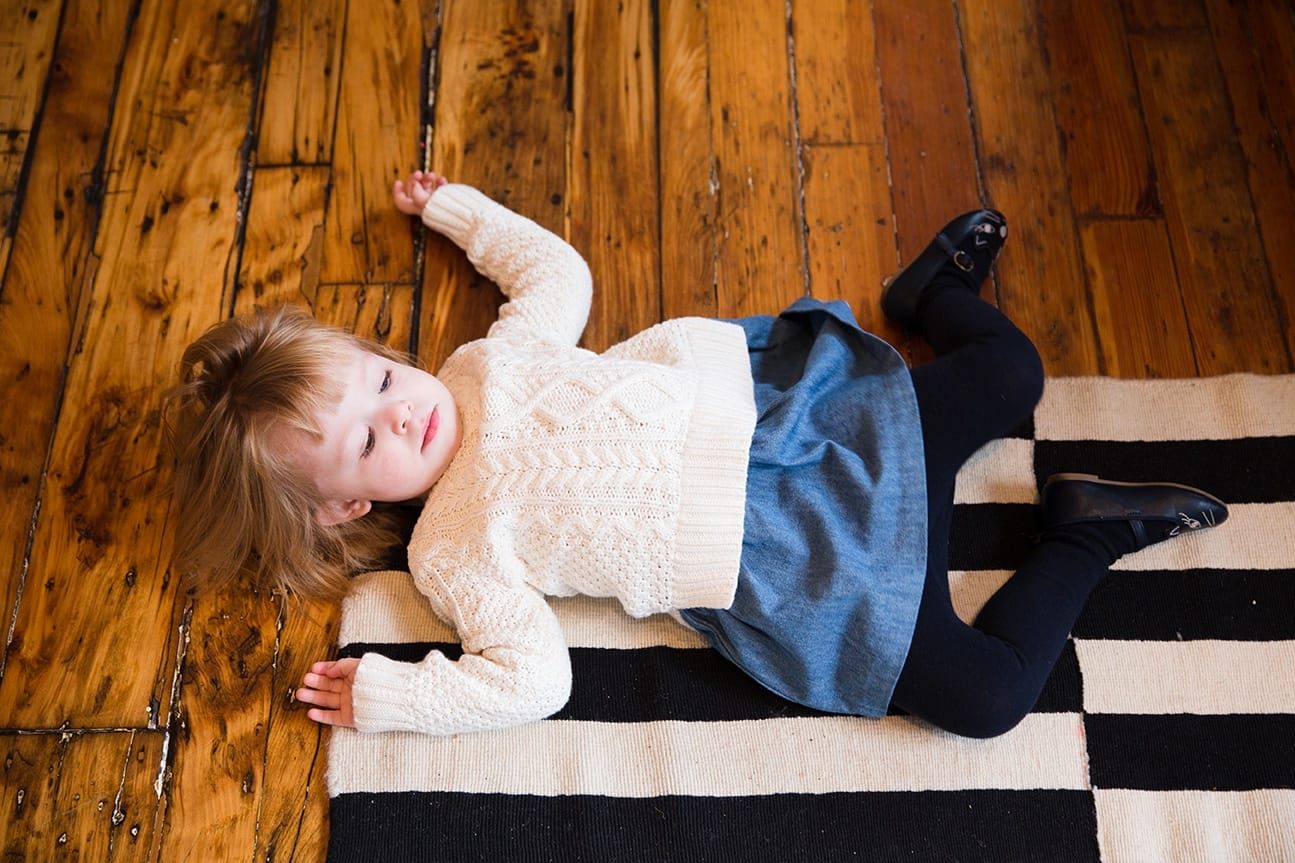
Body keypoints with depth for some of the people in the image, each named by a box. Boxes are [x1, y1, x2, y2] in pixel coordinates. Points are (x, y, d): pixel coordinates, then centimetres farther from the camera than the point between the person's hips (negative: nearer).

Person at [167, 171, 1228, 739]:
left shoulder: (483, 362, 5)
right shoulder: (451, 549, -5)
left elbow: (559, 269, 21)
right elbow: (532, 679, -9)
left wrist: (455, 205, 29)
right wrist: (383, 694, -8)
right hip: (771, 563, -3)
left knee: (1010, 370, 1)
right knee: (979, 696, -14)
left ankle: (938, 285, 29)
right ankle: (1081, 540, 7)